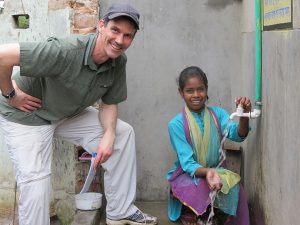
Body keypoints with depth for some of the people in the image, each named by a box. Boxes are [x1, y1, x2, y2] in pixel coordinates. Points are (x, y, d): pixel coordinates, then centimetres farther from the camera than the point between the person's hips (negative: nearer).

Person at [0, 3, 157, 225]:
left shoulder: (119, 62, -13)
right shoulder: (65, 51, -36)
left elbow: (109, 103, 0)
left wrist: (108, 135, -19)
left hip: (69, 114, 7)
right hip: (26, 116, -7)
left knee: (123, 132, 1)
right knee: (36, 181, -17)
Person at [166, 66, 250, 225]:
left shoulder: (218, 114, 0)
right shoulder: (176, 124, -10)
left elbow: (237, 135, -20)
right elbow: (188, 164, -15)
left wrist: (244, 116, -41)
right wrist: (206, 172, -36)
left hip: (217, 171, 3)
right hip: (188, 175, -2)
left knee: (235, 189, -28)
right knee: (201, 190, -34)